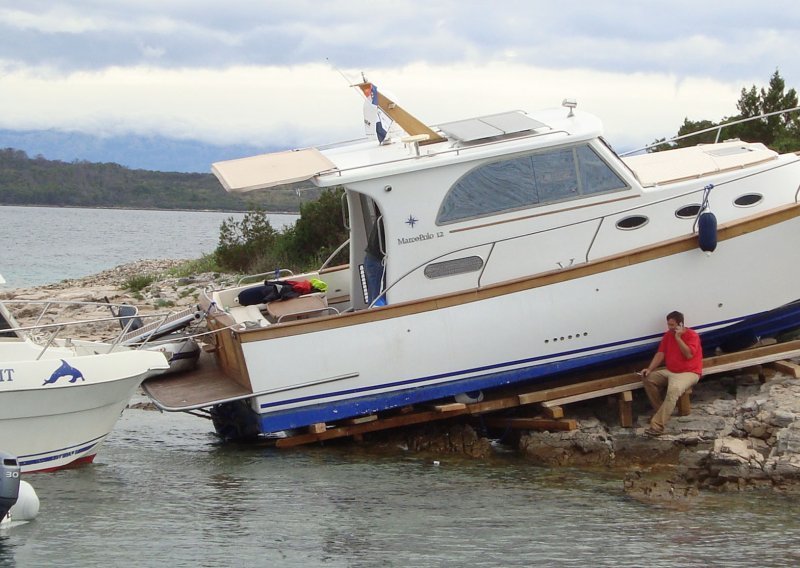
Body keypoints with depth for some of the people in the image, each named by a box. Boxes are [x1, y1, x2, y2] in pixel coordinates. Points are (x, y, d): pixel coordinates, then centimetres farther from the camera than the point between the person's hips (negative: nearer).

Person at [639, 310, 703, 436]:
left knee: (674, 389, -36)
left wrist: (678, 338, -25)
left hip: (688, 373, -8)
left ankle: (657, 425, -42)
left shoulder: (692, 335, -12)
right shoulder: (667, 335, 8)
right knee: (648, 379, -7)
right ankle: (661, 411, -2)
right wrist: (650, 369, -9)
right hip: (669, 371, 8)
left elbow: (689, 354, -24)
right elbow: (660, 354, 5)